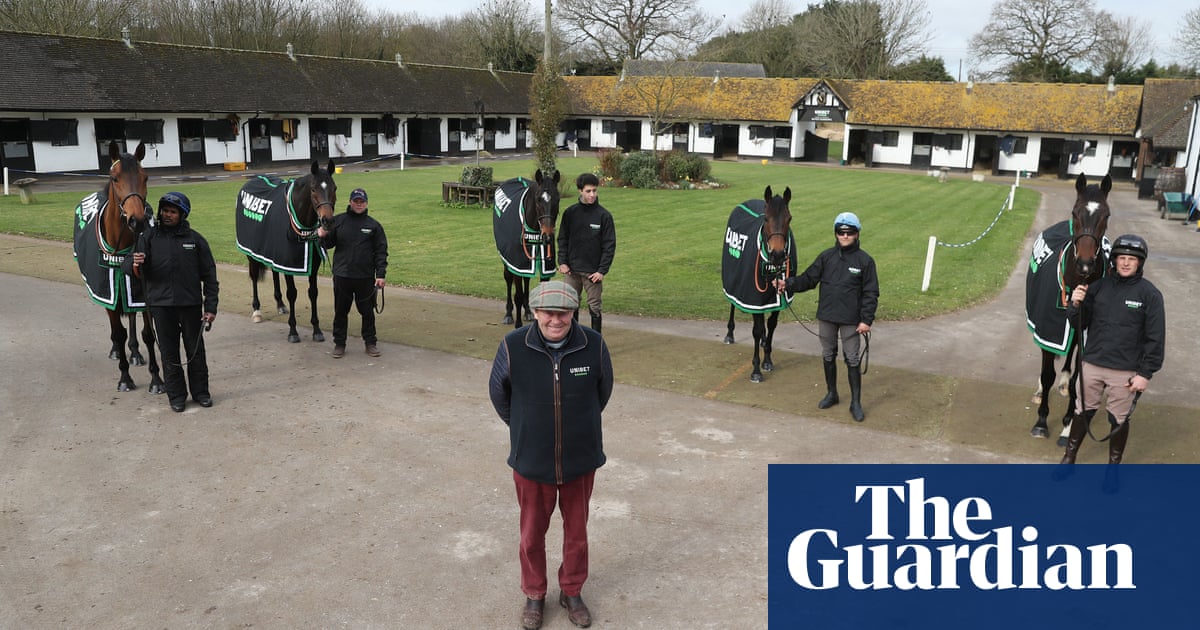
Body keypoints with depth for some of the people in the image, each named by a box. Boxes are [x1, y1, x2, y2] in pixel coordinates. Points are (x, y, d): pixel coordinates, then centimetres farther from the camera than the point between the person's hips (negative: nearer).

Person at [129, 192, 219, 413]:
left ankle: (200, 392, 23)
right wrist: (136, 265, -27)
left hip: (191, 303, 0)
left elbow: (209, 276, 3)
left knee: (196, 350, 10)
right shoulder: (149, 237, 2)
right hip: (161, 304, 0)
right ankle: (176, 395, 19)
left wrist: (210, 307, -2)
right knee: (169, 352, 8)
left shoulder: (195, 239, 1)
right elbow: (138, 271, -2)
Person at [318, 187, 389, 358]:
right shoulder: (338, 221, 4)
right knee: (340, 312, 9)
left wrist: (381, 275, -7)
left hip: (366, 277, -1)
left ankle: (370, 342, 21)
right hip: (341, 276, 1)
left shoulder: (373, 225, 2)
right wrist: (323, 237, -16)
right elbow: (329, 244, 7)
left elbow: (381, 252, 0)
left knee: (367, 311, 9)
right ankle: (339, 343, 20)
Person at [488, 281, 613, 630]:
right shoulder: (513, 347, -18)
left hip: (580, 460, 1)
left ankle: (572, 591, 42)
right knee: (532, 533, 17)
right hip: (531, 461, 0)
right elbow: (498, 394, 1)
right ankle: (534, 594, 41)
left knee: (577, 531, 18)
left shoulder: (594, 345, -16)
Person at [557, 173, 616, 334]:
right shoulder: (570, 213, 3)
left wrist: (602, 270, -11)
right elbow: (562, 239, 8)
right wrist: (562, 262, -4)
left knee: (594, 308, 3)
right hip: (572, 270, 3)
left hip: (593, 272, -2)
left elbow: (609, 245, -5)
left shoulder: (604, 215, -5)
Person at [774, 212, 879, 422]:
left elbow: (871, 293, -6)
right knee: (828, 356, 15)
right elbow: (808, 279, 1)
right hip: (826, 317, 3)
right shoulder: (826, 257, 1)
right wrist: (788, 284, -16)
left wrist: (866, 320, -12)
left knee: (852, 360, 3)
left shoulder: (865, 260, -7)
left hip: (851, 320, -3)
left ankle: (856, 403, 13)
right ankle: (831, 394, 33)